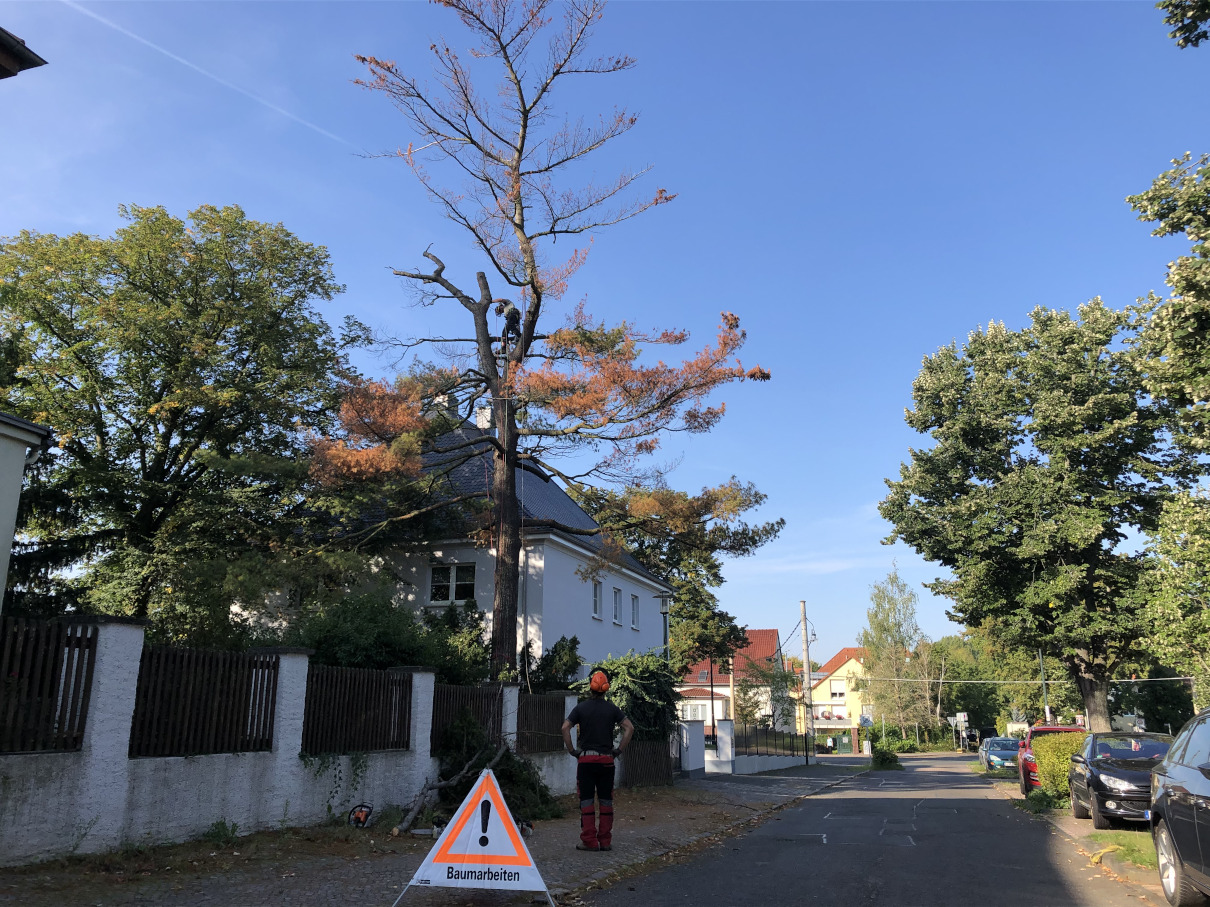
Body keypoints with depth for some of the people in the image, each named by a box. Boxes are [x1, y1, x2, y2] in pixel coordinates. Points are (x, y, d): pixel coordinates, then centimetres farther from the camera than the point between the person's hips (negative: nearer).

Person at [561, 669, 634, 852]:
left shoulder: (581, 708, 0)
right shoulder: (612, 709, 3)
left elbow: (565, 728, -10)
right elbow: (629, 728, -3)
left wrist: (571, 750, -2)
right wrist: (620, 750, 2)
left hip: (586, 759, -1)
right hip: (607, 759, 1)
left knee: (586, 800, 3)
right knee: (606, 801, 7)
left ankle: (589, 841, 2)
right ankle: (605, 841, 9)